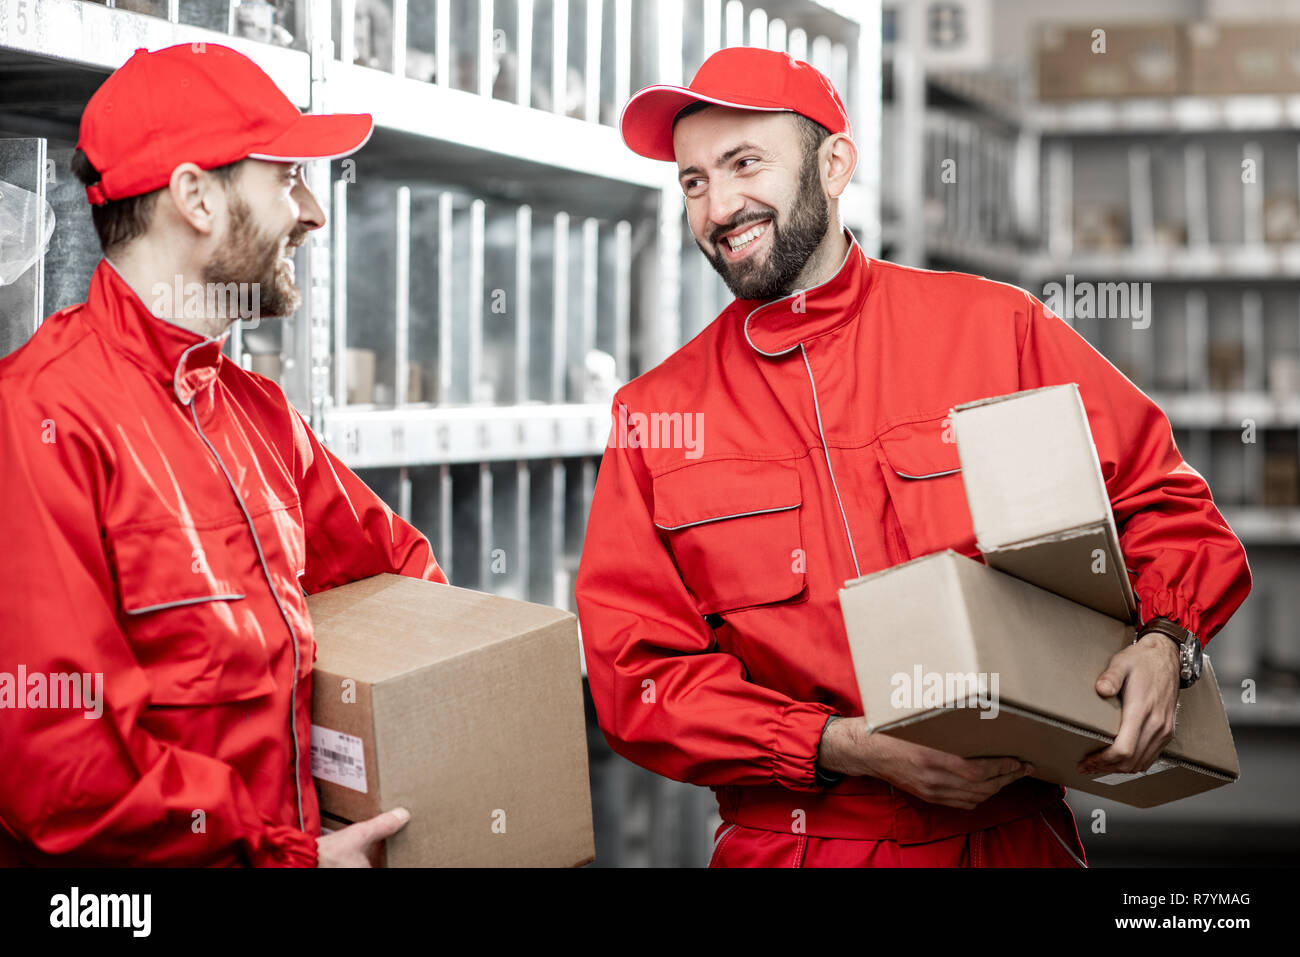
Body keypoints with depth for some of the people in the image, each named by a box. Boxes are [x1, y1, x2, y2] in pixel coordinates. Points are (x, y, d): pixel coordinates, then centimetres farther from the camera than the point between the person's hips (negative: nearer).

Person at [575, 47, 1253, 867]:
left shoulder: (995, 330, 6)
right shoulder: (654, 416, 7)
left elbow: (1162, 500, 13)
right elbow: (637, 675, 3)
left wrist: (1161, 643, -7)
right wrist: (849, 748, -10)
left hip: (1008, 834, 0)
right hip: (787, 843, 0)